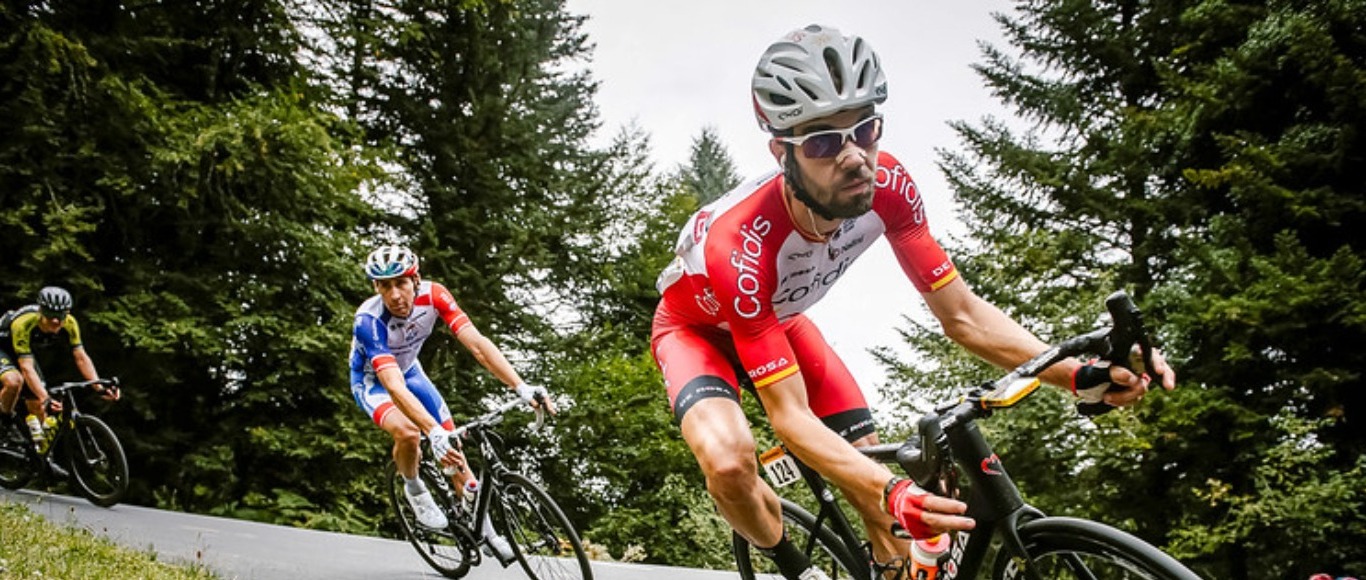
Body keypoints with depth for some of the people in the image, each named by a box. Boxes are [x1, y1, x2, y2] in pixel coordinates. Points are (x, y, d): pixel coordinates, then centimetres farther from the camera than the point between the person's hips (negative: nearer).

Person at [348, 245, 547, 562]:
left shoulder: (433, 295, -28)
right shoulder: (369, 320, -37)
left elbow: (477, 343, -36)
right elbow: (394, 387, -47)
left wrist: (521, 387, -47)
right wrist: (434, 433, -59)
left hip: (410, 372, 4)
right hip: (372, 382, -4)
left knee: (453, 447, -1)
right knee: (407, 432, -33)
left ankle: (484, 529, 14)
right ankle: (414, 488, 0)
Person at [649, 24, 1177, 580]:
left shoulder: (886, 185, -28)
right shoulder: (742, 246, -42)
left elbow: (961, 313, -20)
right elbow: (790, 416, -39)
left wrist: (1083, 376, -33)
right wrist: (888, 492, -55)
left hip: (779, 318, 5)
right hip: (698, 326, -5)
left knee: (874, 465, -5)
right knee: (730, 464, -32)